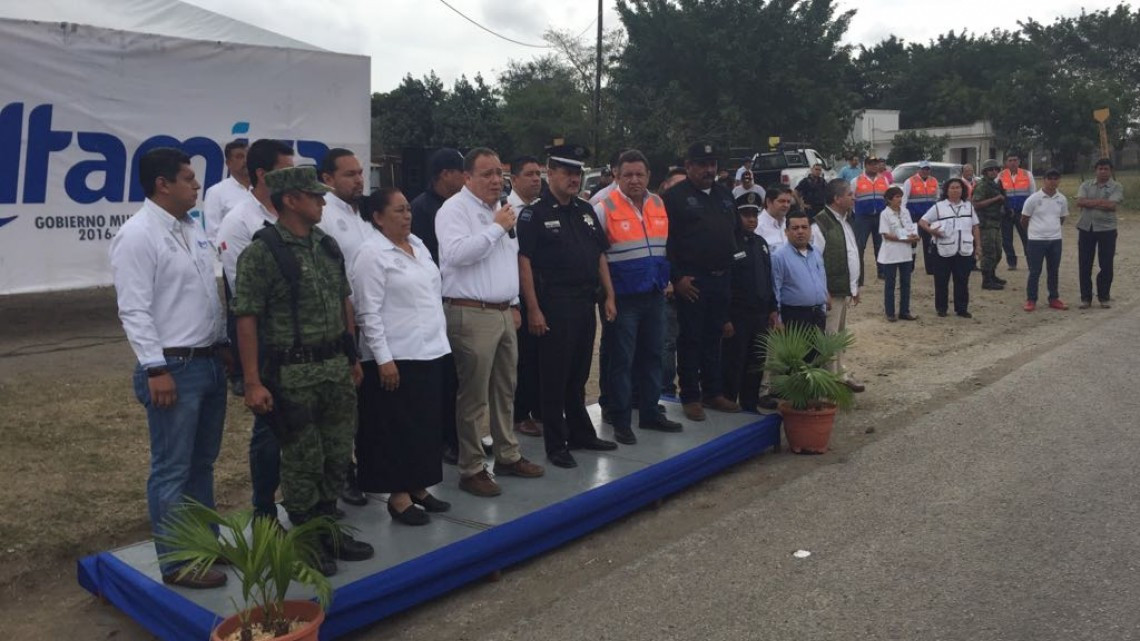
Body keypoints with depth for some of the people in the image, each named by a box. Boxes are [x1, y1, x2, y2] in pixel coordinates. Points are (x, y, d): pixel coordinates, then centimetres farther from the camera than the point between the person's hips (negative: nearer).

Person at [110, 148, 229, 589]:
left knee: (202, 463, 17)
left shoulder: (192, 228, 12)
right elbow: (134, 310, -17)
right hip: (174, 367, -8)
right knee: (172, 469, 2)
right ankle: (177, 563, 12)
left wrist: (224, 345, 16)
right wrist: (156, 369, -20)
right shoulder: (138, 235, -13)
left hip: (211, 361, 8)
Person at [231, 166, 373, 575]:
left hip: (336, 368, 7)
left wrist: (353, 358, 16)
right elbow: (246, 318, -14)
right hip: (293, 373, -7)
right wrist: (253, 382, -17)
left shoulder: (328, 245, 9)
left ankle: (327, 530, 32)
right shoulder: (262, 252, -12)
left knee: (338, 455, 15)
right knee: (302, 461, 5)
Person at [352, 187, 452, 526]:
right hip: (396, 357, -8)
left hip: (429, 351, 8)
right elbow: (369, 313, -16)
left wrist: (441, 337, 16)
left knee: (427, 423, 14)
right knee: (397, 428, 2)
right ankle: (398, 495, 13)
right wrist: (384, 359, -20)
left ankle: (418, 487, 26)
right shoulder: (372, 254, -12)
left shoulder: (417, 244, 12)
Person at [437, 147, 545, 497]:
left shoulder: (500, 210, 16)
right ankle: (471, 469, 9)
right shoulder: (455, 209, -9)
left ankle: (508, 456, 29)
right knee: (473, 397, -2)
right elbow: (457, 253, -26)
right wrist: (497, 227, -17)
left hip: (504, 313, 8)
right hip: (472, 315, -8)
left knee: (505, 390, 16)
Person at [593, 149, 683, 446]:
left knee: (652, 356, 14)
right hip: (624, 297, -6)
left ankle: (650, 413, 26)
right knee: (622, 360, 0)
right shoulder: (605, 208, -10)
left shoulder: (659, 204, 8)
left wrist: (667, 279, 18)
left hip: (655, 296, 6)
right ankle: (621, 421, 10)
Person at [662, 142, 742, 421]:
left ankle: (713, 392, 22)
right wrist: (677, 277, -15)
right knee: (691, 339, 0)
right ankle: (690, 397, 9)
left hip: (721, 279, 6)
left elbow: (735, 231, 22)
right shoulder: (675, 196, -6)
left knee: (714, 338, 13)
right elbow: (665, 240, -11)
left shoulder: (724, 194, 15)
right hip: (691, 281, -6)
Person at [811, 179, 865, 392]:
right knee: (829, 336, -3)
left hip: (845, 290, 10)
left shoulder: (845, 221, 13)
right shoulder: (821, 224, -17)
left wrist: (855, 286, 18)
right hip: (831, 291, -9)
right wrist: (823, 292, -20)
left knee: (840, 333, 18)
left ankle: (840, 373, 29)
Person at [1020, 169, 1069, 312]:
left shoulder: (1062, 199, 3)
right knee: (1035, 272, 0)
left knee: (1053, 271, 11)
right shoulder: (1033, 199, -9)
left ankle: (1054, 299, 20)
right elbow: (1024, 220, 1)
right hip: (1036, 240, -4)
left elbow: (1061, 219, 18)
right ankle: (1031, 300, 8)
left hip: (1055, 240, 4)